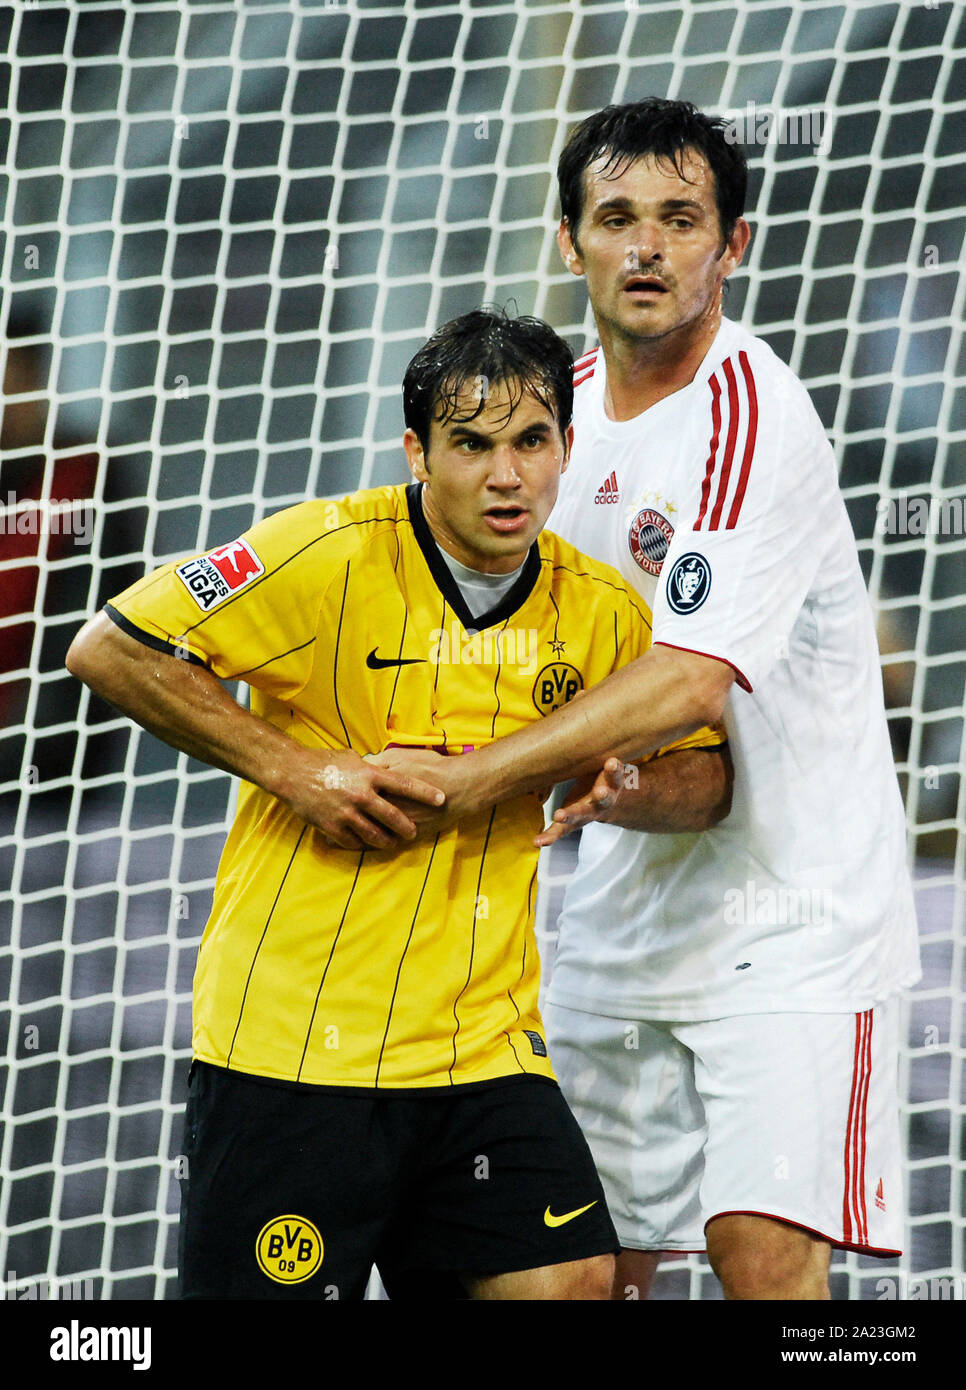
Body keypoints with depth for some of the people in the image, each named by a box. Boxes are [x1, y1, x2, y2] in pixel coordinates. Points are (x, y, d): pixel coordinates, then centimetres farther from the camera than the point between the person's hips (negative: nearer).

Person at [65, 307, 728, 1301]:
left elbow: (706, 784, 15)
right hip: (291, 1041, -4)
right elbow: (111, 649, -10)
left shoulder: (601, 612, 4)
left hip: (483, 1039, 4)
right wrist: (295, 769, -14)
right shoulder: (327, 556, -11)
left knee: (574, 1280, -9)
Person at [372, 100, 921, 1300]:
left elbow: (694, 680, -26)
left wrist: (469, 777, -26)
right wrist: (583, 765, -3)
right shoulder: (566, 403, 9)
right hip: (622, 916, 7)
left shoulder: (751, 417, -17)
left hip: (787, 916, -7)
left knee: (765, 1254, -17)